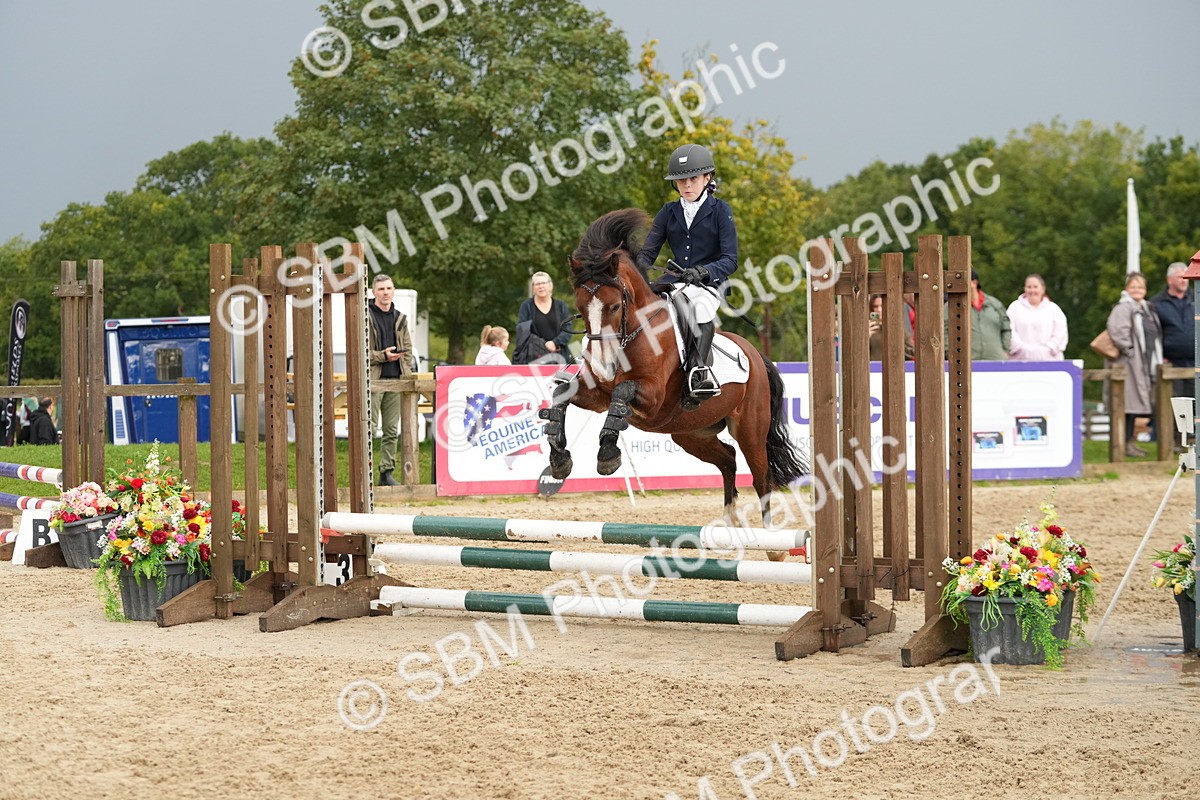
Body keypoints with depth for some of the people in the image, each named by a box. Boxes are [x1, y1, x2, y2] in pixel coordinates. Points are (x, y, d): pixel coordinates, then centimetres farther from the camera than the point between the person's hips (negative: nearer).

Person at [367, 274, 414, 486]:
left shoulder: (400, 319, 16)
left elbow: (408, 349, 19)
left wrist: (407, 373, 8)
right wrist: (382, 356, -15)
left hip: (396, 379, 6)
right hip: (373, 379, -6)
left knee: (392, 430, 7)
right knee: (369, 427, -10)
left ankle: (387, 472, 13)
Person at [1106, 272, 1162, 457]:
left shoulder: (1148, 309, 19)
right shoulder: (1122, 309, -10)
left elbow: (1154, 335, 26)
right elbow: (1117, 332, -23)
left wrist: (1158, 358, 16)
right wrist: (1129, 350, -18)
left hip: (1146, 365, 9)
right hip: (1130, 365, -9)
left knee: (1136, 404, 10)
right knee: (1129, 402, -10)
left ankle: (1130, 441, 15)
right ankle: (1126, 443, -8)